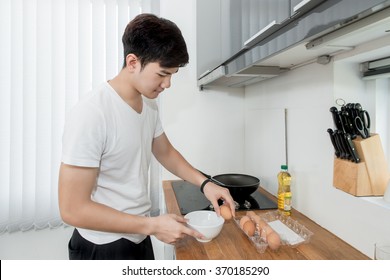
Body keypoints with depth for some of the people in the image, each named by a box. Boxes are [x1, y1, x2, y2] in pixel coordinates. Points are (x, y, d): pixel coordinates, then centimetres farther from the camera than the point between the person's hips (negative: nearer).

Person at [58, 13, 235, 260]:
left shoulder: (150, 106, -2)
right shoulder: (91, 114, -26)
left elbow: (165, 152, 12)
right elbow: (73, 209, -24)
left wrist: (204, 183, -3)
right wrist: (153, 225, -23)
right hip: (104, 247, -7)